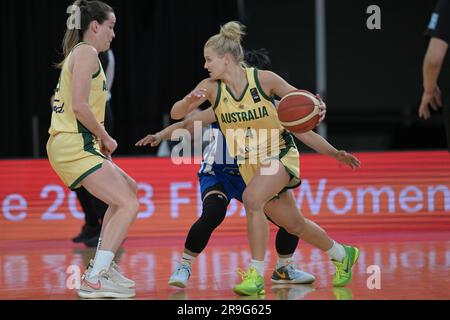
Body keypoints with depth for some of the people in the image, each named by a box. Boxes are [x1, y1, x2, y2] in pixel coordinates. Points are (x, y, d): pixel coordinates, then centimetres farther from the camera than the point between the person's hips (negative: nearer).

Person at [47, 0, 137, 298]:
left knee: (129, 188, 25)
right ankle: (95, 280, -19)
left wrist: (101, 139, 12)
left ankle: (103, 264, 23)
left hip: (75, 145, 10)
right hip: (75, 146, -10)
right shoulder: (86, 52, -9)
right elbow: (79, 106, -19)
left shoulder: (79, 53, 21)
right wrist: (106, 138, -8)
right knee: (128, 205, -15)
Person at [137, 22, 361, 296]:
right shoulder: (211, 88, -9)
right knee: (294, 224, 13)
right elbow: (177, 114, -12)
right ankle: (342, 255, 38)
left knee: (252, 199, -31)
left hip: (279, 153, -5)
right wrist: (189, 102, -34)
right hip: (248, 163, 5)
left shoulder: (264, 79, -17)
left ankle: (257, 274, -23)